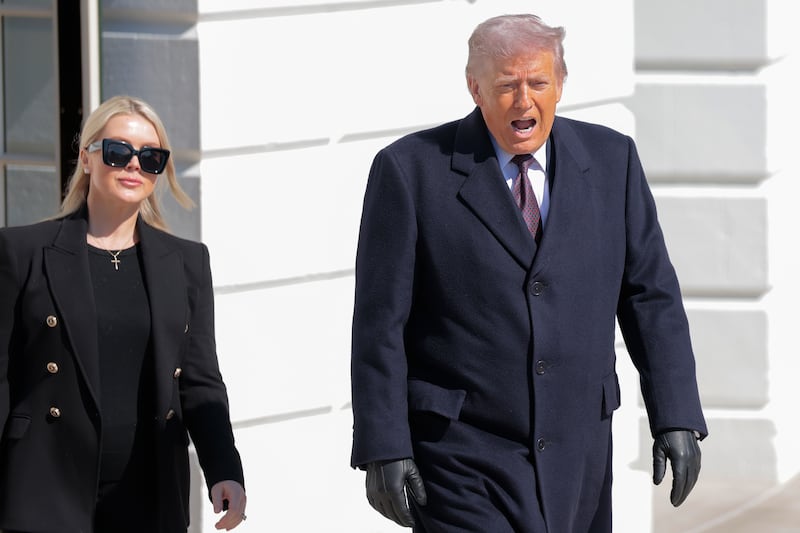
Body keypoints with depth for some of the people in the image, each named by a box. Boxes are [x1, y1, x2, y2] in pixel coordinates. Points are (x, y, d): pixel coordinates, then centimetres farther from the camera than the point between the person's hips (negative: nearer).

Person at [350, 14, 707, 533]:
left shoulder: (611, 160, 6)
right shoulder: (411, 169, -5)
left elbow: (652, 295, 8)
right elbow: (380, 322, -5)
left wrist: (677, 416, 1)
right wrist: (383, 448, -10)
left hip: (575, 457, 4)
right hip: (461, 462, -4)